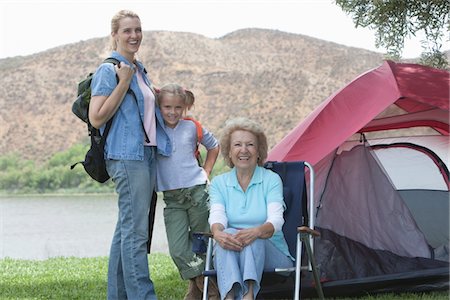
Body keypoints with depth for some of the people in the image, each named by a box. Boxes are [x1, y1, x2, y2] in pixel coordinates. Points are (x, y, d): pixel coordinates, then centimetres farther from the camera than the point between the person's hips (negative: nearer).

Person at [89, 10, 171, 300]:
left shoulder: (140, 70, 18)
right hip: (126, 155, -9)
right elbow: (97, 118, -13)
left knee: (127, 228, 11)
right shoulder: (108, 70, -6)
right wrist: (123, 82, -15)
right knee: (135, 230, -11)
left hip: (147, 153, 9)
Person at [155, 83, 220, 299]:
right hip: (172, 198, 0)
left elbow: (214, 146, 20)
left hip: (197, 191, 0)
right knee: (178, 250, -10)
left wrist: (206, 171, 12)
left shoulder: (192, 127, 4)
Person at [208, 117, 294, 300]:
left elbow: (275, 220, -13)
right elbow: (217, 217, -8)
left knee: (253, 240, -33)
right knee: (228, 234, -32)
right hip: (229, 257, 1)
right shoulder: (218, 183, 10)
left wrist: (256, 232, -37)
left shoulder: (272, 179, 3)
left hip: (270, 253, -1)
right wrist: (218, 234, -34)